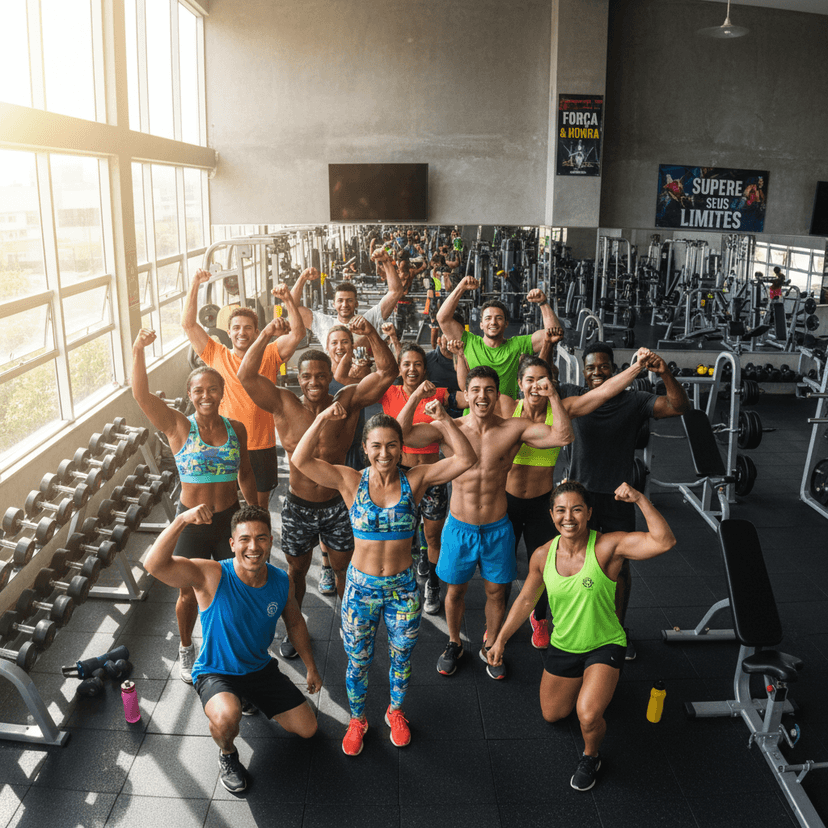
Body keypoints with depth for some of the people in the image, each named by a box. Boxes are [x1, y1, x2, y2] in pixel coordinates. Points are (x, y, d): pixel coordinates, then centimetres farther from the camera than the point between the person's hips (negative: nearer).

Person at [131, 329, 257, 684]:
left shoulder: (236, 428, -2)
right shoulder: (178, 427, -11)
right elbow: (141, 394, -25)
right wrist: (139, 350, -37)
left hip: (230, 518, 2)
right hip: (191, 521, -2)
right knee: (189, 593, 13)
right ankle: (186, 649, 41)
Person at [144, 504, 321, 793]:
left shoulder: (281, 582, -12)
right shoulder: (211, 576, -26)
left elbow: (295, 622, 8)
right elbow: (155, 565, -43)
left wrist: (311, 667, 13)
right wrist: (182, 520, -55)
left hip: (261, 668, 5)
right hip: (216, 673, -5)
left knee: (307, 729, 7)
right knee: (226, 717, -38)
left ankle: (251, 698, 32)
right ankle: (227, 754, 2)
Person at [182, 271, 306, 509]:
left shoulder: (268, 356, 0)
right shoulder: (217, 355, 1)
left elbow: (298, 333, -11)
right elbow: (188, 324, -3)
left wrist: (288, 300, -25)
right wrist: (195, 284, -10)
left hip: (262, 446, 0)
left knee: (260, 503, 15)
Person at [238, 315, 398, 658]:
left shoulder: (347, 402, -10)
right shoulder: (284, 405, -9)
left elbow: (387, 372, -18)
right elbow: (246, 375, -19)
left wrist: (371, 334, -30)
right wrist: (266, 335, -25)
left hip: (338, 505, 0)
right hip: (298, 506, 0)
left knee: (345, 568, 17)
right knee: (296, 570, 19)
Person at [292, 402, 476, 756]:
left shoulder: (415, 480, -10)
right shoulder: (351, 481, -11)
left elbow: (466, 459, -19)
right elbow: (301, 460, -21)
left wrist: (444, 421, -29)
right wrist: (322, 420, -30)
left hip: (403, 588, 1)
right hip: (361, 587, 0)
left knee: (401, 657, 21)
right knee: (358, 661, 17)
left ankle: (396, 711, 50)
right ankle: (357, 720, 45)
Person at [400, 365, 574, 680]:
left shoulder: (513, 429, -9)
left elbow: (563, 436, -17)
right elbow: (401, 434, -17)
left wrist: (553, 397, -24)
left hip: (497, 528, 0)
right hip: (459, 527, 0)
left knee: (496, 592, 15)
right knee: (455, 590, 17)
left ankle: (490, 647, 41)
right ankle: (454, 644, 43)